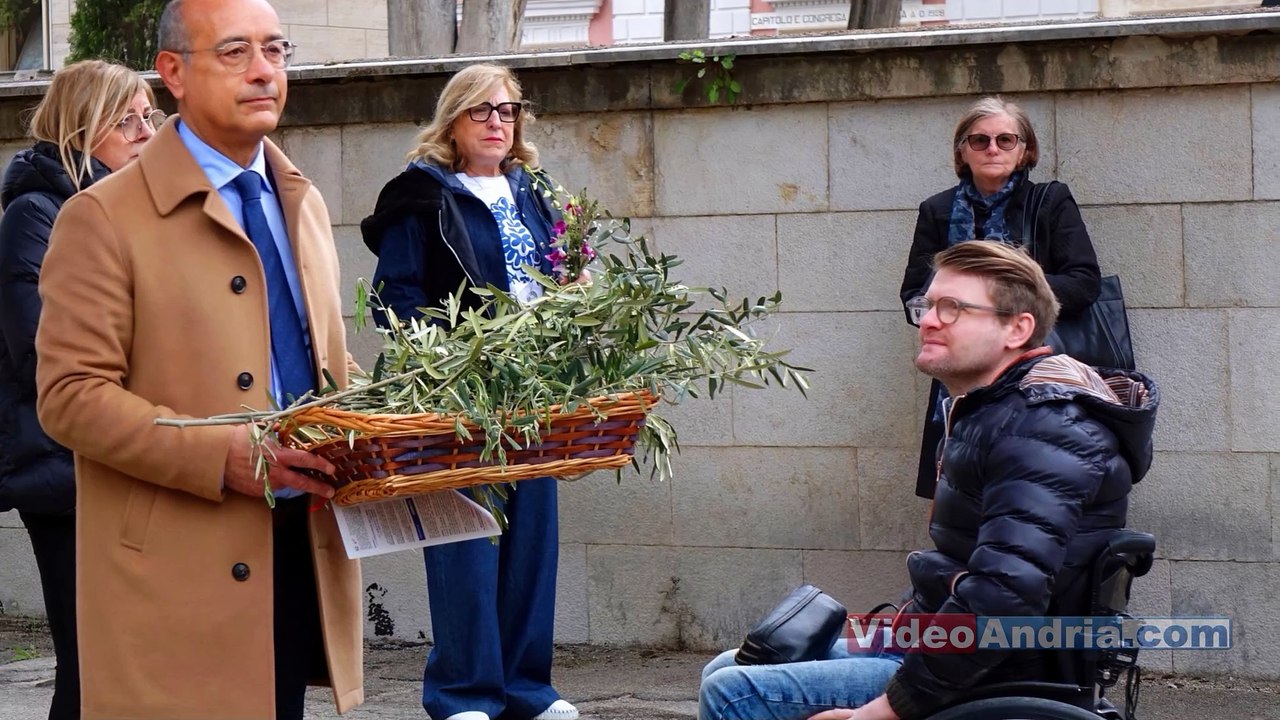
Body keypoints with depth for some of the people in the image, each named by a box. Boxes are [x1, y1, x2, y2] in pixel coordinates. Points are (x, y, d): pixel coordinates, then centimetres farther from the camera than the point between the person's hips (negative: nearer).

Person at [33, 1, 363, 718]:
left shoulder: (304, 203, 18)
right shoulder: (103, 218, -5)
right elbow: (69, 396, -12)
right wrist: (221, 456, -22)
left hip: (304, 553, 6)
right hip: (178, 575, -6)